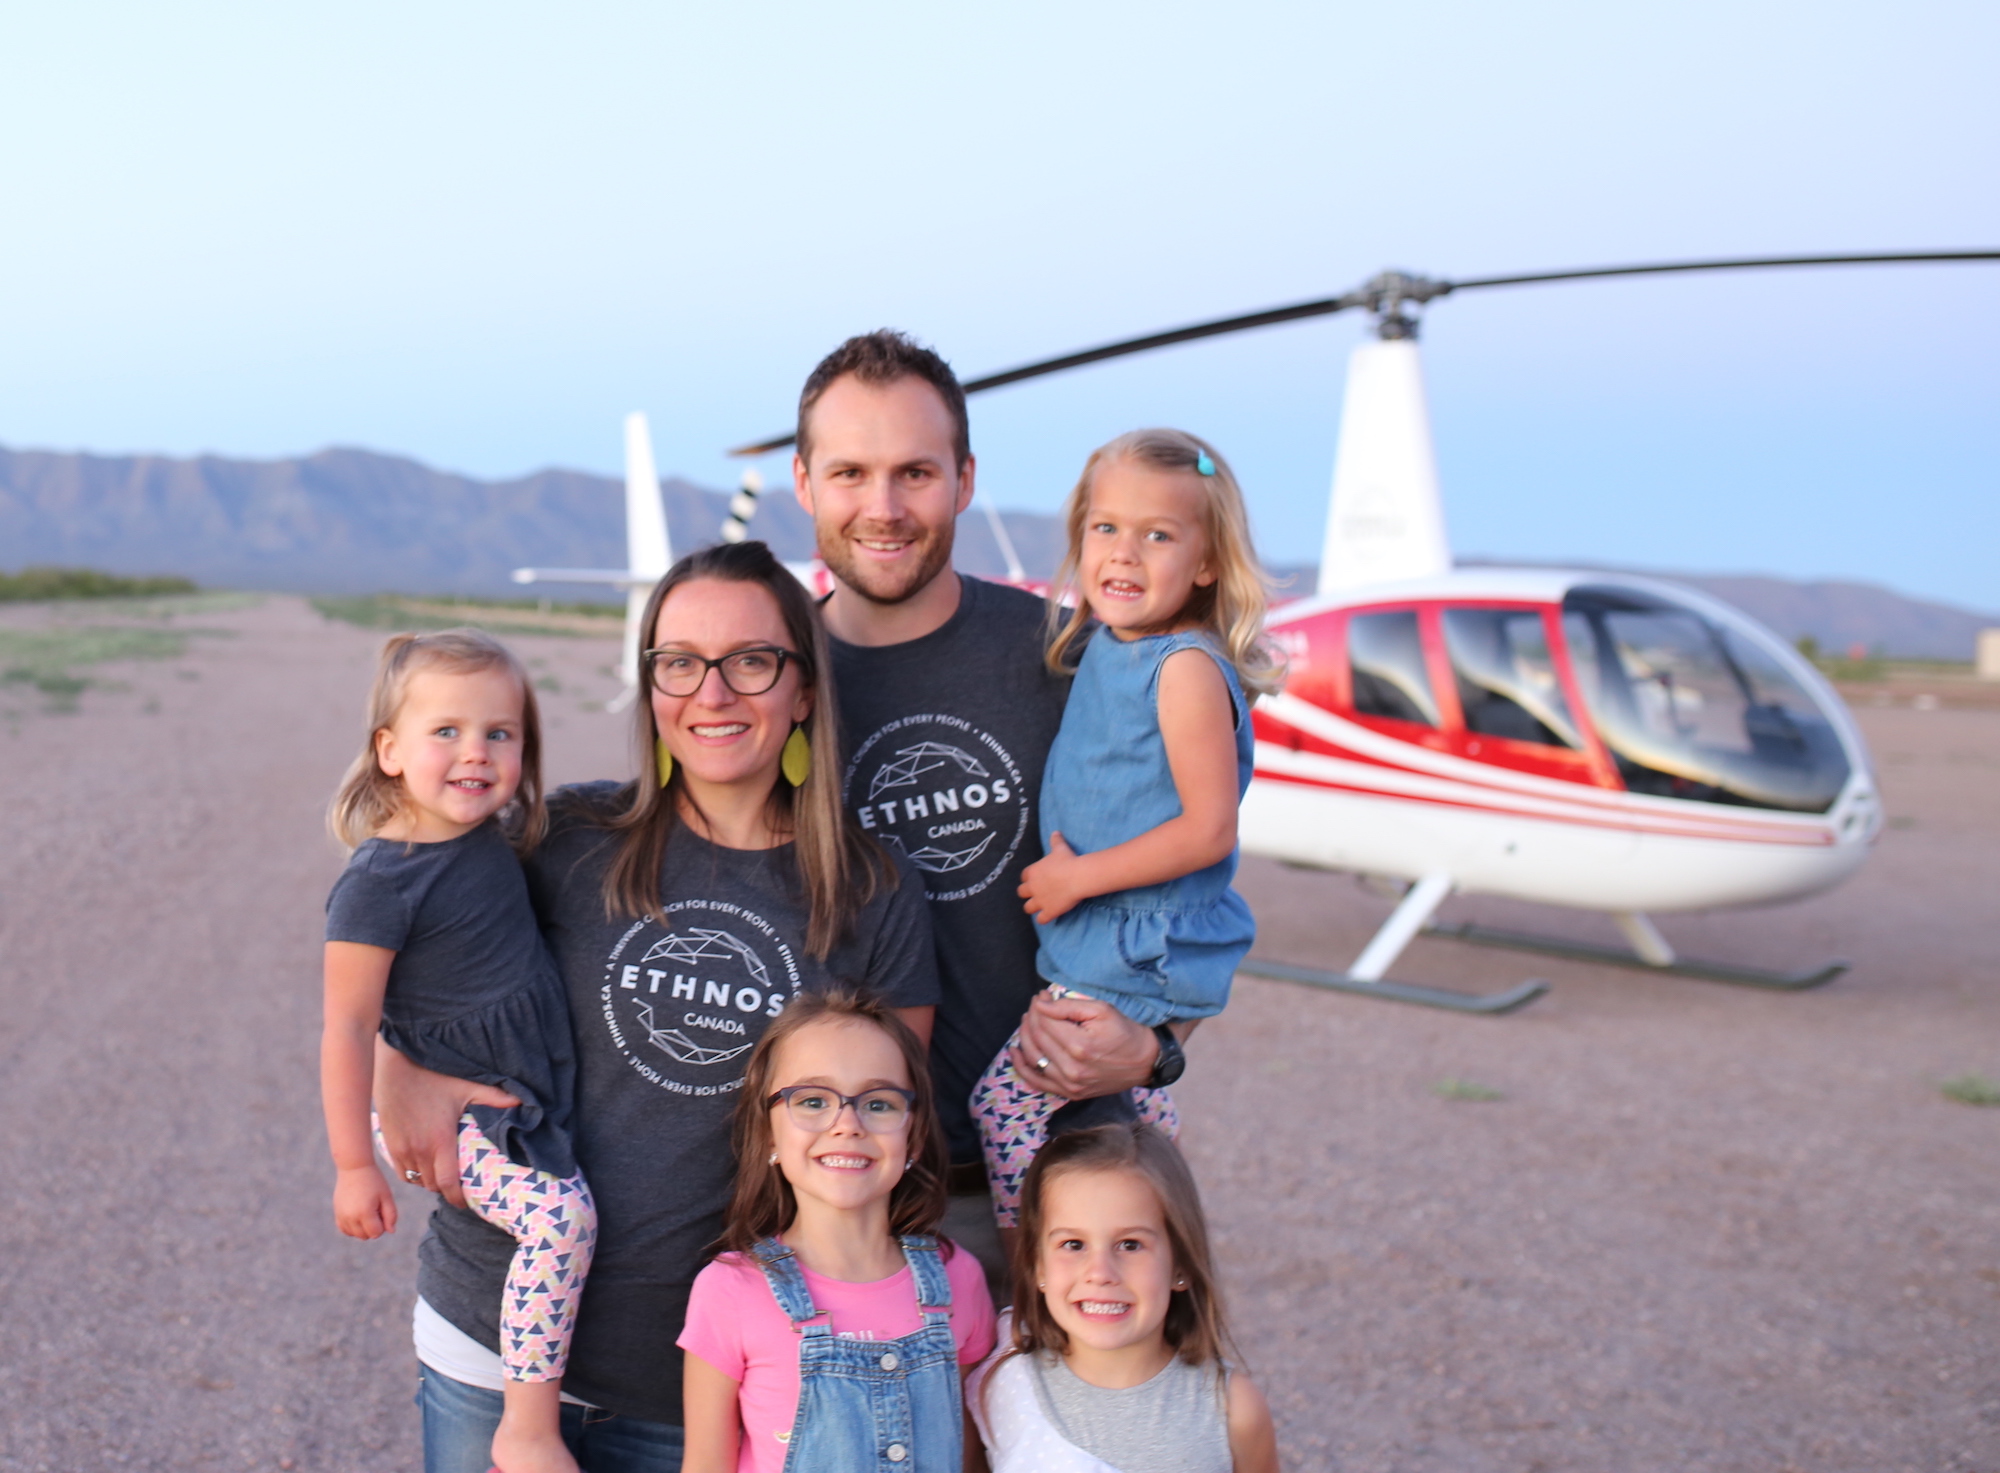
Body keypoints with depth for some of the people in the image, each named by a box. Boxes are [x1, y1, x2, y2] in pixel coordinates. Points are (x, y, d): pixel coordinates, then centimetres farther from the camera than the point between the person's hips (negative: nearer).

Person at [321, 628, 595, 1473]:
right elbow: (347, 1030, -16)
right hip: (460, 1121, -9)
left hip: (536, 1098, 9)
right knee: (560, 1216, -27)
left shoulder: (490, 838, 2)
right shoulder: (379, 884, -19)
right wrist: (354, 1165, -14)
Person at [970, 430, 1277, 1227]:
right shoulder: (1100, 646, 4)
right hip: (1090, 945, 9)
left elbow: (1210, 829, -23)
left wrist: (1077, 877, -18)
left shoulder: (1187, 668, -21)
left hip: (1139, 956, -9)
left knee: (1005, 1101, -7)